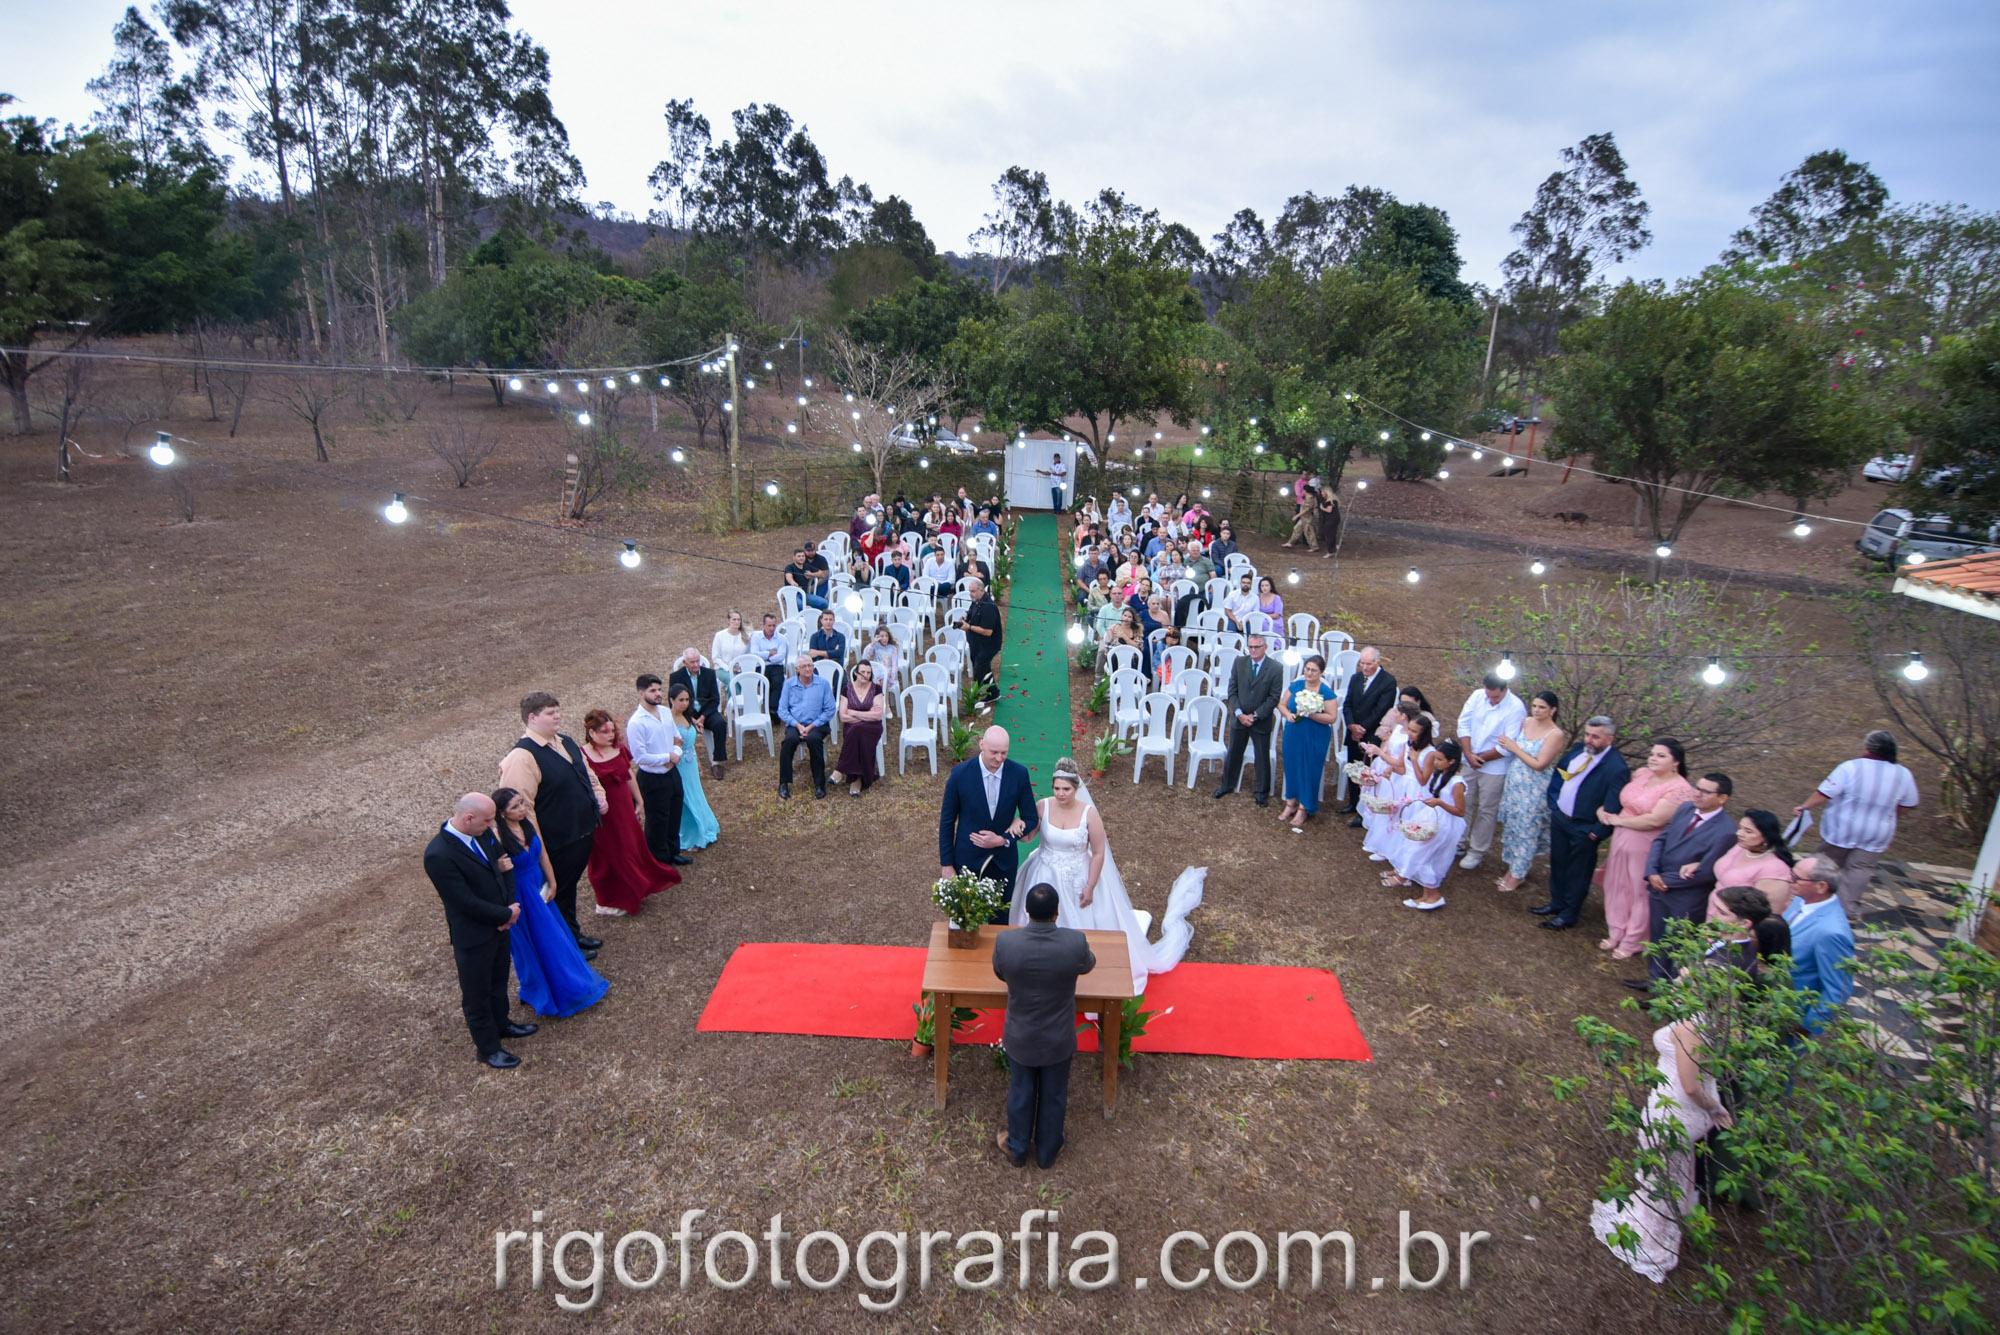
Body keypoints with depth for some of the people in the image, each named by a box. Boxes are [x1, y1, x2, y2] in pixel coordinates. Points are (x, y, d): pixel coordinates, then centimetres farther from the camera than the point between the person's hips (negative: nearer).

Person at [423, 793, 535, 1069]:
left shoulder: (482, 833, -8)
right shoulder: (438, 855, -31)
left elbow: (503, 865, 4)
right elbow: (467, 902, -27)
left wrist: (510, 906, -9)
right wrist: (507, 914, -16)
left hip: (499, 924, 7)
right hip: (472, 935, -7)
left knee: (499, 980, 28)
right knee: (477, 994, 15)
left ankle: (500, 1023, 51)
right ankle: (488, 1047, 33)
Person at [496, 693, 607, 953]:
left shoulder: (566, 742, 7)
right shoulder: (522, 756, -22)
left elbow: (587, 773, 21)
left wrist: (599, 796, 3)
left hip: (583, 831, 9)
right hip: (557, 841, -8)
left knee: (570, 884, 26)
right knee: (557, 893, 10)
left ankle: (573, 934, 44)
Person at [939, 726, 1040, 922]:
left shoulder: (1019, 773, -13)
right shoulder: (960, 773, -16)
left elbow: (1031, 819, -3)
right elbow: (947, 821, -7)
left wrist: (1003, 840, -18)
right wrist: (946, 864, -5)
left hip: (1004, 860, 1)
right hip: (968, 859, -1)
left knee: (1001, 920, 17)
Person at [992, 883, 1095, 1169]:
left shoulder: (1005, 942, -27)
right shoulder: (1075, 942, -28)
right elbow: (1088, 965, -3)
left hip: (1020, 1038, 0)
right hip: (1058, 1040, 0)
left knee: (1020, 1093, 24)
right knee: (1054, 1096, 24)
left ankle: (1016, 1149, 46)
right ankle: (1047, 1152, 46)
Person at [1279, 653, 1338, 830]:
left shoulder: (1326, 693, -12)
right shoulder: (1295, 686, 0)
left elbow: (1332, 717, -15)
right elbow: (1281, 705, 7)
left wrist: (1310, 714, -24)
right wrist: (1287, 714, -14)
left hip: (1315, 739, -4)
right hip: (1293, 735, 4)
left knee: (1309, 771, 5)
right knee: (1291, 767, 13)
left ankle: (1303, 809, 18)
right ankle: (1290, 804, 30)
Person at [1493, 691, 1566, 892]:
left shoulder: (1555, 735, -17)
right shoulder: (1526, 722, 0)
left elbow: (1539, 764, -20)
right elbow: (1512, 745, 12)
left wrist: (1515, 748, -17)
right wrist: (1506, 743, -7)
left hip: (1533, 790, -6)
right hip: (1513, 784, 6)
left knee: (1525, 830, 6)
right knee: (1510, 826, 15)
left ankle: (1518, 875, 21)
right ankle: (1512, 869, 31)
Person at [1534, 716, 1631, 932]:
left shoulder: (1617, 768, -23)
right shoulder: (1579, 749, -1)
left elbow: (1612, 808, -21)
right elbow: (1558, 773, 13)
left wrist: (1597, 832, -16)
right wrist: (1554, 802, 9)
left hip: (1583, 829, -7)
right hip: (1559, 817, 7)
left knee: (1577, 873, 10)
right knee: (1558, 864, 21)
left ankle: (1569, 916, 26)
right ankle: (1557, 904, 40)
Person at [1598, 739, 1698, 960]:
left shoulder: (1680, 789, -18)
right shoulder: (1642, 773, 3)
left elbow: (1654, 820, -25)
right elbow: (1622, 799, 17)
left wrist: (1618, 820, -14)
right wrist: (1606, 810, -3)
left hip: (1647, 847, -7)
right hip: (1621, 839, 7)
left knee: (1641, 893, 8)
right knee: (1617, 887, 16)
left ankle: (1632, 943, 25)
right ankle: (1616, 933, 33)